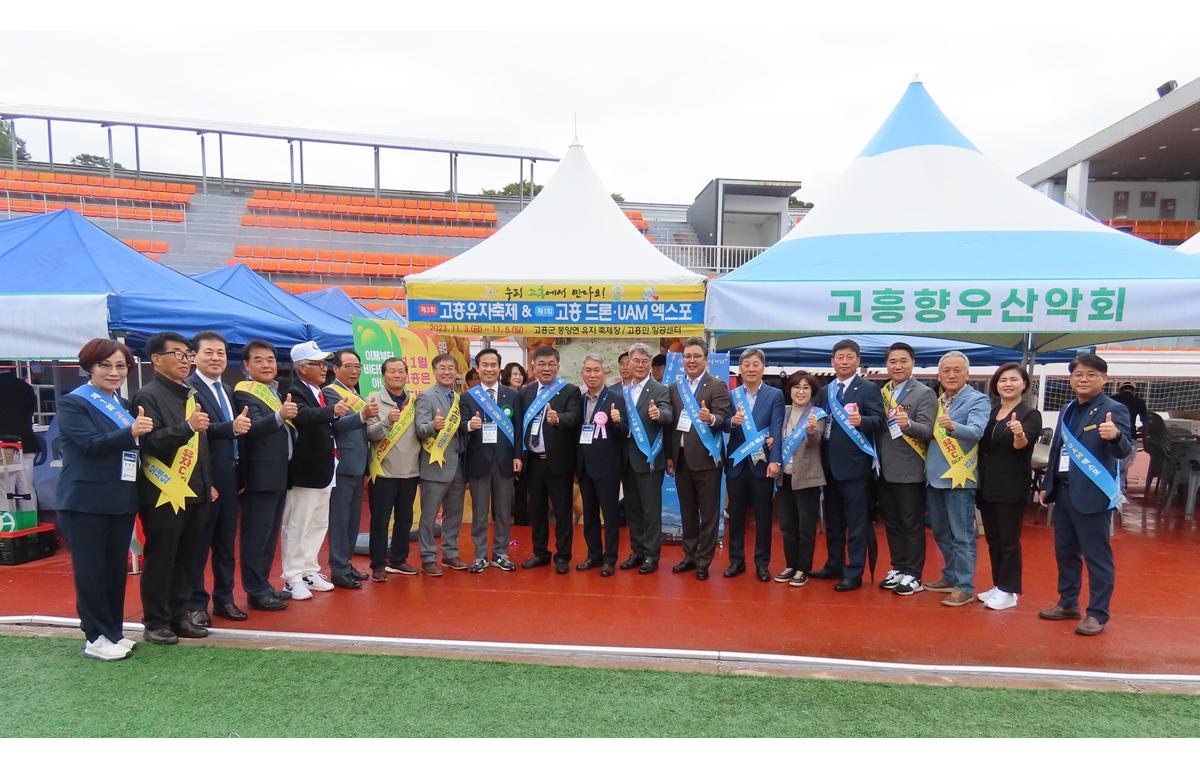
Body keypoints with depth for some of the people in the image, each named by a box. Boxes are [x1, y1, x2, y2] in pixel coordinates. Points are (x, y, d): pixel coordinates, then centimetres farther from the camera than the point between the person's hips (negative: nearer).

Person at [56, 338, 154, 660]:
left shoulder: (125, 405, 14)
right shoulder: (72, 403, -6)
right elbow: (92, 443, -20)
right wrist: (130, 433, -35)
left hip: (121, 501, 6)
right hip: (86, 502, -6)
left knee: (116, 569, 12)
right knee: (90, 571, 2)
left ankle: (114, 632, 23)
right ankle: (96, 638, 13)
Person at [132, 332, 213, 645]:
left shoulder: (189, 394, 15)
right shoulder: (148, 395, -8)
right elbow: (151, 443, -19)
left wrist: (208, 483, 17)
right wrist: (187, 427, -33)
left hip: (195, 493, 7)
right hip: (165, 495, -7)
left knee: (190, 558, 12)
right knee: (160, 560, 4)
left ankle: (180, 615, 25)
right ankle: (156, 622, 16)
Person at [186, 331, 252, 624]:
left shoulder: (227, 391, 15)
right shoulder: (188, 388, -11)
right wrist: (231, 427, -32)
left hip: (229, 478, 8)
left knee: (226, 542, 15)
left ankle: (224, 598, 27)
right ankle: (196, 604, 16)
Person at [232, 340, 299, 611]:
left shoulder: (277, 391, 14)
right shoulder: (245, 393, -11)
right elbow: (253, 428, -29)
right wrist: (280, 416, -43)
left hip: (279, 474, 9)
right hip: (259, 476, -9)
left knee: (270, 534, 15)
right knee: (256, 535, -2)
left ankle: (264, 585, 25)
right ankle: (256, 592, 5)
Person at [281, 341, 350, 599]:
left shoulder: (322, 393, 12)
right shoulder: (294, 392, -14)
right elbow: (305, 416, -35)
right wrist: (333, 410, -50)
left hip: (323, 471, 9)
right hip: (303, 472, -9)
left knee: (318, 525, 16)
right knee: (296, 527, 1)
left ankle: (309, 572, 28)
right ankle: (292, 578, 11)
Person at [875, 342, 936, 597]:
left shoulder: (924, 394, -8)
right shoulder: (880, 392, 9)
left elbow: (927, 432, -17)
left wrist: (908, 424, -35)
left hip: (909, 471, -5)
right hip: (884, 469, 6)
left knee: (912, 524, 5)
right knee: (891, 523, 14)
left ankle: (913, 575, 14)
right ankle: (898, 568, 26)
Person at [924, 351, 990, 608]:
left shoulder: (978, 400, -8)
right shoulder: (936, 401, 12)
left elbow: (976, 431, -25)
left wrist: (953, 426, -43)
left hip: (959, 477, -7)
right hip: (935, 476, 7)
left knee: (962, 535, -1)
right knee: (941, 533, 17)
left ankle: (965, 587, 6)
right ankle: (951, 576, 30)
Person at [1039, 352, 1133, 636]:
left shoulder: (1114, 410, -9)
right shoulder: (1067, 411, 12)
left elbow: (1124, 451, -21)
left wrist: (1116, 436, -42)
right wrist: (1047, 485, 16)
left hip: (1092, 495, -7)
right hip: (1063, 492, 7)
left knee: (1097, 556, 2)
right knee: (1065, 552, 16)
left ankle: (1098, 614, 13)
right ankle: (1068, 603, 30)